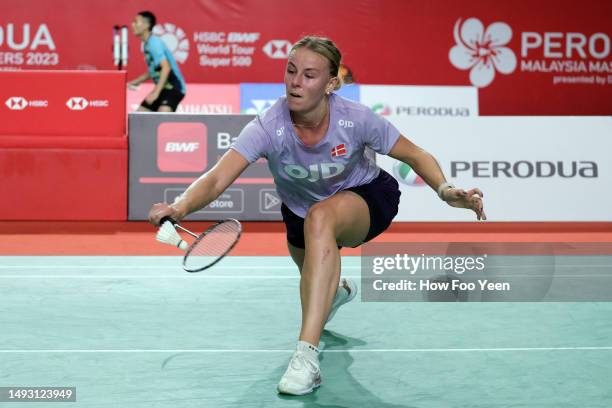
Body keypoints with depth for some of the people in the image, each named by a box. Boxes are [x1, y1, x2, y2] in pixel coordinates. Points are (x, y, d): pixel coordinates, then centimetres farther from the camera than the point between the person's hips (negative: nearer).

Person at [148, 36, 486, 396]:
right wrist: (179, 207, -61)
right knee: (317, 280, 25)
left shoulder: (355, 119, -29)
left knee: (319, 217, -38)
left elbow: (416, 155, -16)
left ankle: (307, 358, -42)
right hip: (303, 211, 4)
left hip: (367, 198, -3)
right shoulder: (268, 128, -30)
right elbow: (217, 179, -41)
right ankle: (338, 290, 71)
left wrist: (445, 190, -35)